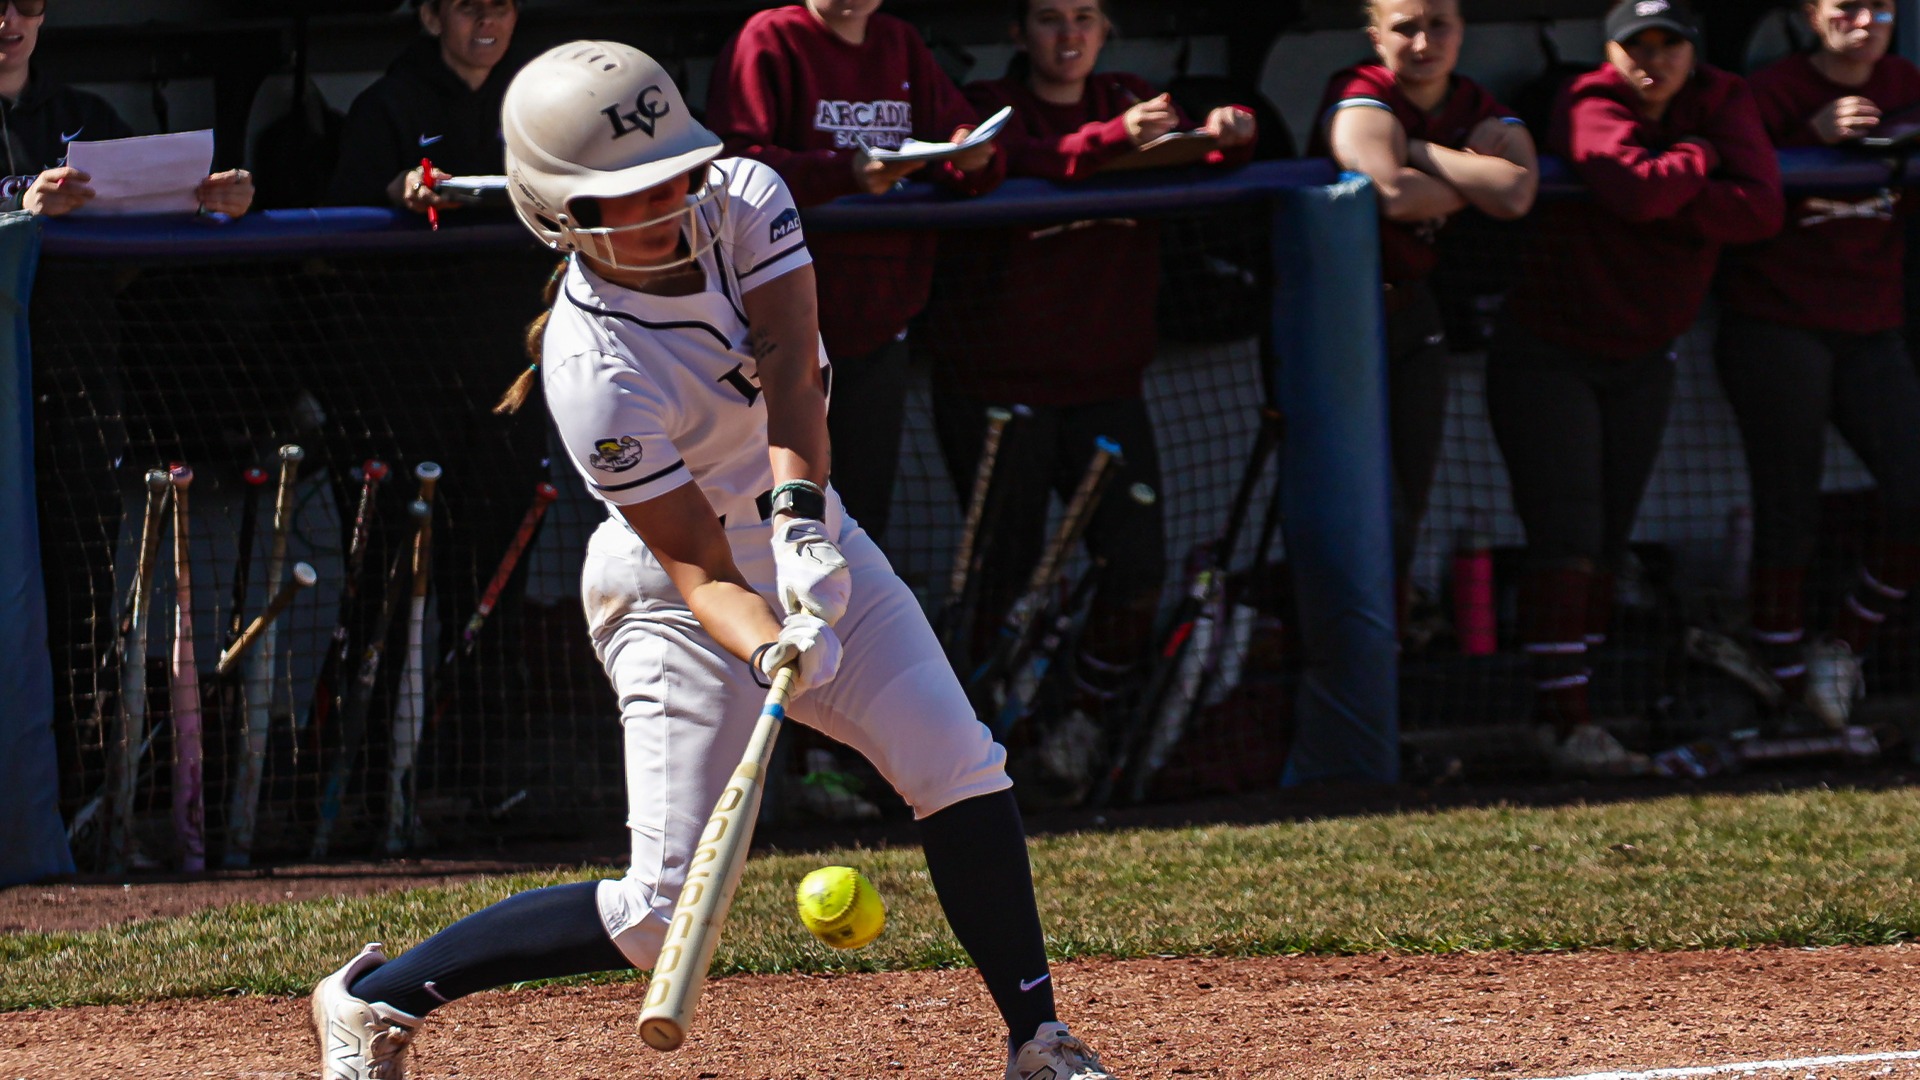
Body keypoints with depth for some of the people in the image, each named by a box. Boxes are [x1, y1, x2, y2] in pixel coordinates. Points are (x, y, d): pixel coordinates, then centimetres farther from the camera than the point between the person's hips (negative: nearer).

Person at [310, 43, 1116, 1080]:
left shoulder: (745, 199, -14)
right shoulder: (595, 371, -29)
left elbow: (788, 368, -27)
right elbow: (700, 570, -28)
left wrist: (800, 519, -43)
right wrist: (774, 652, -47)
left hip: (810, 546, 6)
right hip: (676, 603, -6)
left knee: (962, 773, -6)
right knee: (666, 913, -8)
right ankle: (377, 995, 4)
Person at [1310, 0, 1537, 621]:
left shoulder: (1481, 115, 3)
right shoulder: (1362, 99, -14)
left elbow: (1515, 194, -19)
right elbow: (1392, 193, -33)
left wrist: (1417, 151, -19)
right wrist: (1474, 181, -15)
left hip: (1410, 311, 6)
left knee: (1409, 506, 9)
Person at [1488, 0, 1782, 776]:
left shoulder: (1720, 103, -3)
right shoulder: (1590, 107, -17)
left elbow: (1760, 209, -18)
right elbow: (1637, 191, -36)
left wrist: (1664, 200, -26)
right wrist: (1696, 159, -17)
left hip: (1642, 360, 6)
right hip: (1548, 355, -6)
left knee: (1607, 544, 6)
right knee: (1566, 537, -13)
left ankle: (1564, 714, 11)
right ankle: (1564, 720, -14)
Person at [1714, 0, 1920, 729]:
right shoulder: (1776, 94, -5)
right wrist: (1814, 139, -20)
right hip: (1776, 326, -5)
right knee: (1787, 513, -4)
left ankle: (1844, 648, 12)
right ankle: (1788, 685, 7)